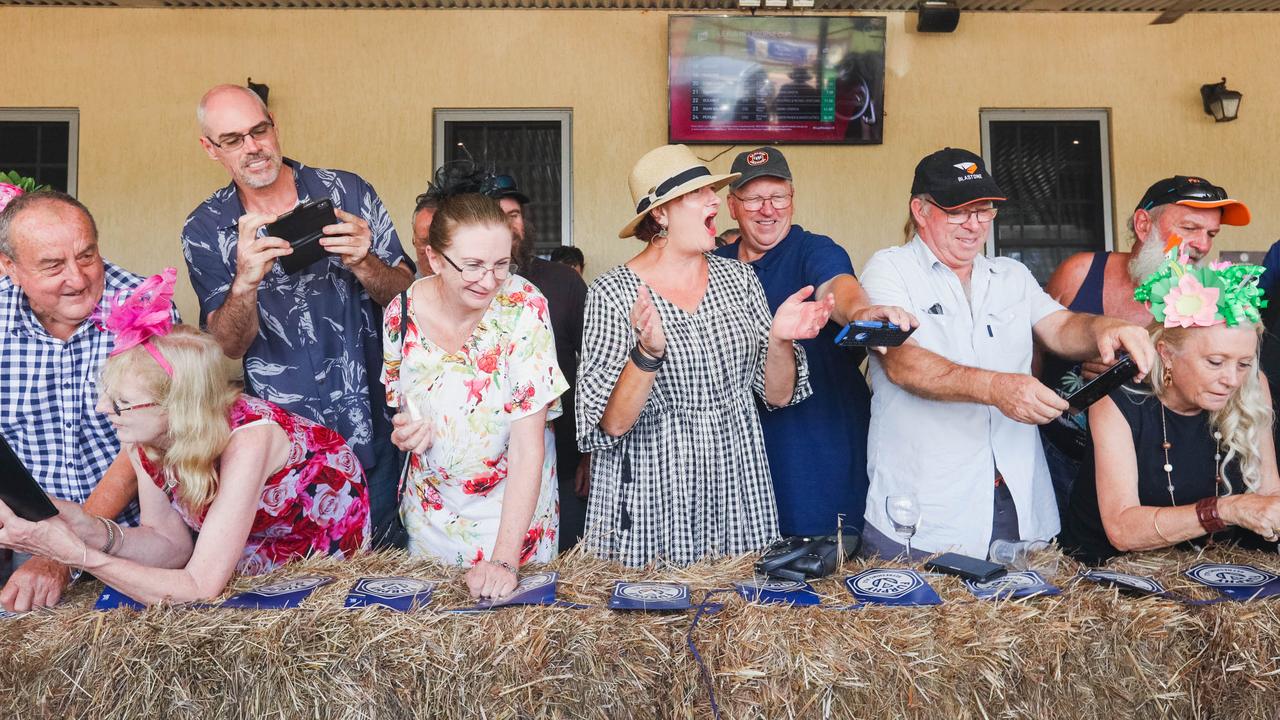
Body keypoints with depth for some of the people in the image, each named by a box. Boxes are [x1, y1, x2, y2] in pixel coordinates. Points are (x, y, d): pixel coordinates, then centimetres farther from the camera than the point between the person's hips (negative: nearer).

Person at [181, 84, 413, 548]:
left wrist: (363, 264, -25)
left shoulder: (348, 192, -4)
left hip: (373, 429, 0)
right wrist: (245, 282, -29)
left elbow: (405, 296, -3)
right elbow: (229, 346, -8)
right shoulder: (206, 229, -1)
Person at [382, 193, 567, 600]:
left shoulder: (524, 307, -22)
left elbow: (529, 446, -24)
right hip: (431, 511, 3)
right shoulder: (401, 313, -12)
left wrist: (506, 558, -30)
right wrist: (406, 429, -16)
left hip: (515, 509, -3)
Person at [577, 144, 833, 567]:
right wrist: (649, 354, -29)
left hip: (738, 491, 4)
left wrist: (779, 339, -14)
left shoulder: (738, 278, 3)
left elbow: (778, 394, 4)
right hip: (654, 498, -3)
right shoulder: (612, 293, -9)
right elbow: (611, 424, -14)